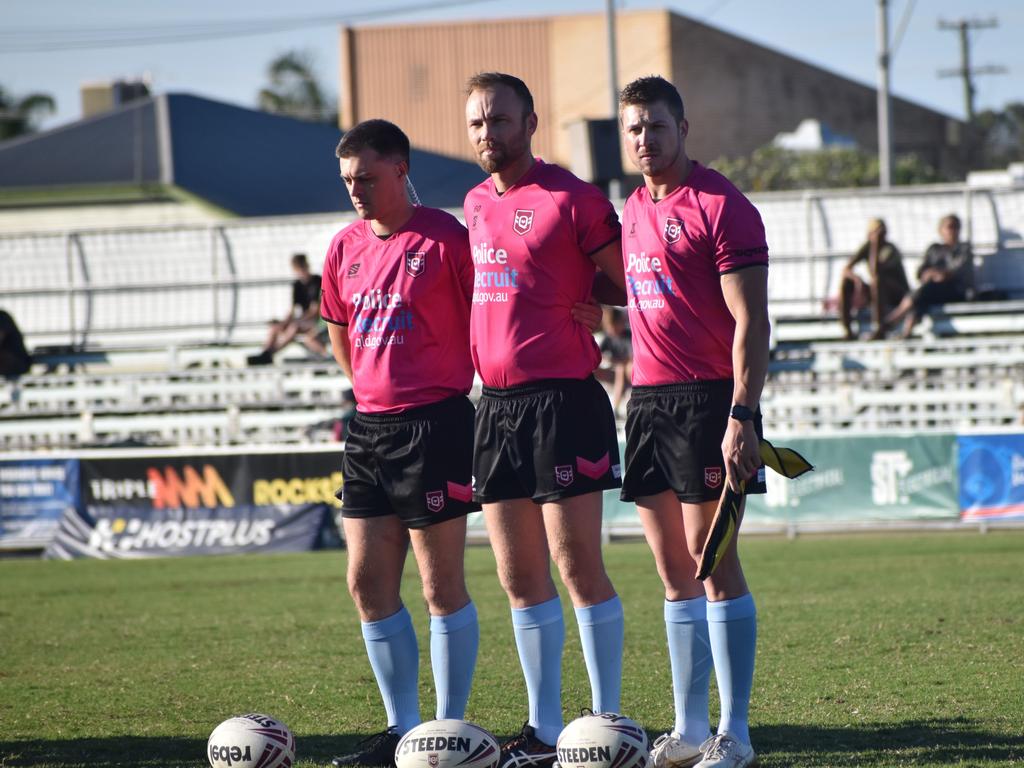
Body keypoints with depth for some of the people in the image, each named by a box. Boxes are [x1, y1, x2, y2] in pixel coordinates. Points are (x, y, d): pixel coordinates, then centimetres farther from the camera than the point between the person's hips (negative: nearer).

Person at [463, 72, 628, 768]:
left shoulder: (570, 199, -7)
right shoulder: (477, 204, 15)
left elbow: (632, 286, -4)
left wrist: (574, 289, -9)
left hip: (562, 397, -7)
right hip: (496, 403, 7)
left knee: (579, 566, -5)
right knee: (519, 577, 8)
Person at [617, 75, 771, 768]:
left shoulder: (721, 206, -9)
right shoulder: (633, 211, 15)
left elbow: (751, 322, -13)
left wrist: (742, 416, -21)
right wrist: (636, 391, 13)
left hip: (708, 398, -7)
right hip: (648, 398, 8)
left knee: (711, 559, -8)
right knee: (673, 567, 9)